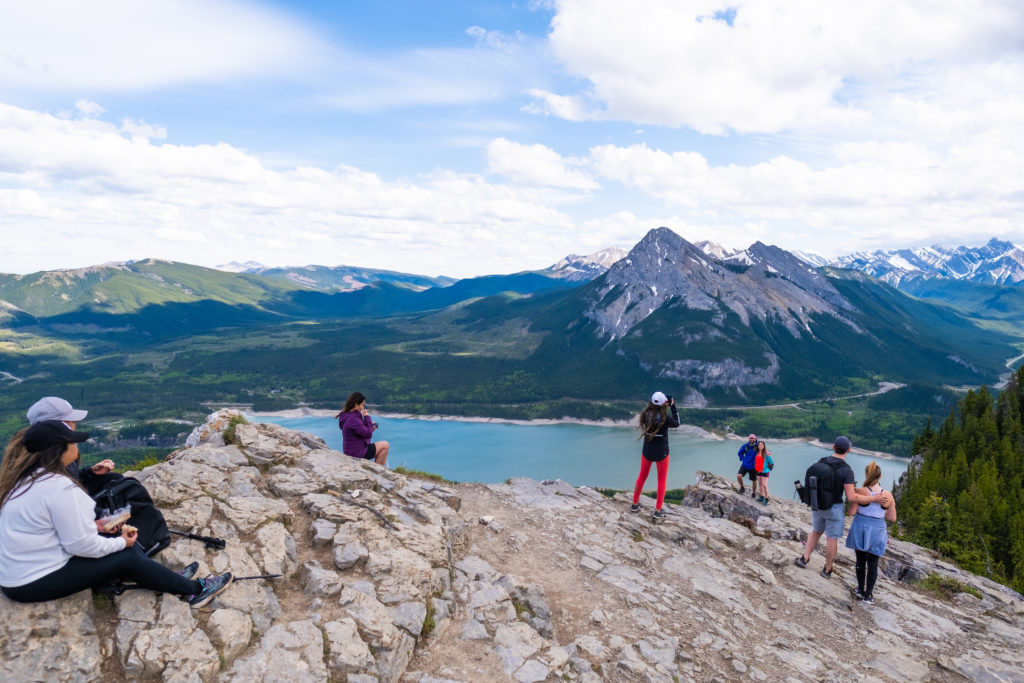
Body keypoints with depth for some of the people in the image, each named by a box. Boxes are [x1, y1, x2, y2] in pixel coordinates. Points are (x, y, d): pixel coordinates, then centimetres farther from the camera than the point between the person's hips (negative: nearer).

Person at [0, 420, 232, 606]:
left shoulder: (24, 477, 3)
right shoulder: (59, 488, -27)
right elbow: (82, 545, -23)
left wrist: (91, 525, 4)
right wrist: (121, 542, -7)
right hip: (36, 583, -9)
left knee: (116, 540, 11)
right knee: (128, 557, -3)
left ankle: (173, 580, 14)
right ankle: (195, 589, 7)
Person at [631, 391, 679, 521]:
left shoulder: (645, 414, -12)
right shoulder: (665, 418, -23)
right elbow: (676, 423, -2)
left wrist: (664, 406, 4)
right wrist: (673, 407, -1)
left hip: (647, 452, 4)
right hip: (661, 453, -3)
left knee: (642, 477, 21)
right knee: (662, 481, 14)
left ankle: (635, 504, 31)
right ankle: (658, 511, 15)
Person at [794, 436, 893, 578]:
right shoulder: (847, 470, -21)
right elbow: (851, 497, -22)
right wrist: (875, 499, -16)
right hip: (834, 508, -4)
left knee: (816, 531, 27)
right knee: (832, 539, 13)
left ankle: (804, 558, 19)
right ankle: (827, 569, 27)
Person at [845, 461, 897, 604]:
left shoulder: (861, 491, -13)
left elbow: (852, 512, -12)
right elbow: (892, 518, -2)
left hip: (860, 528, -1)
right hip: (877, 530, 1)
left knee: (860, 561, 15)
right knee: (873, 564, 11)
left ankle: (861, 590, 27)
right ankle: (868, 595, 17)